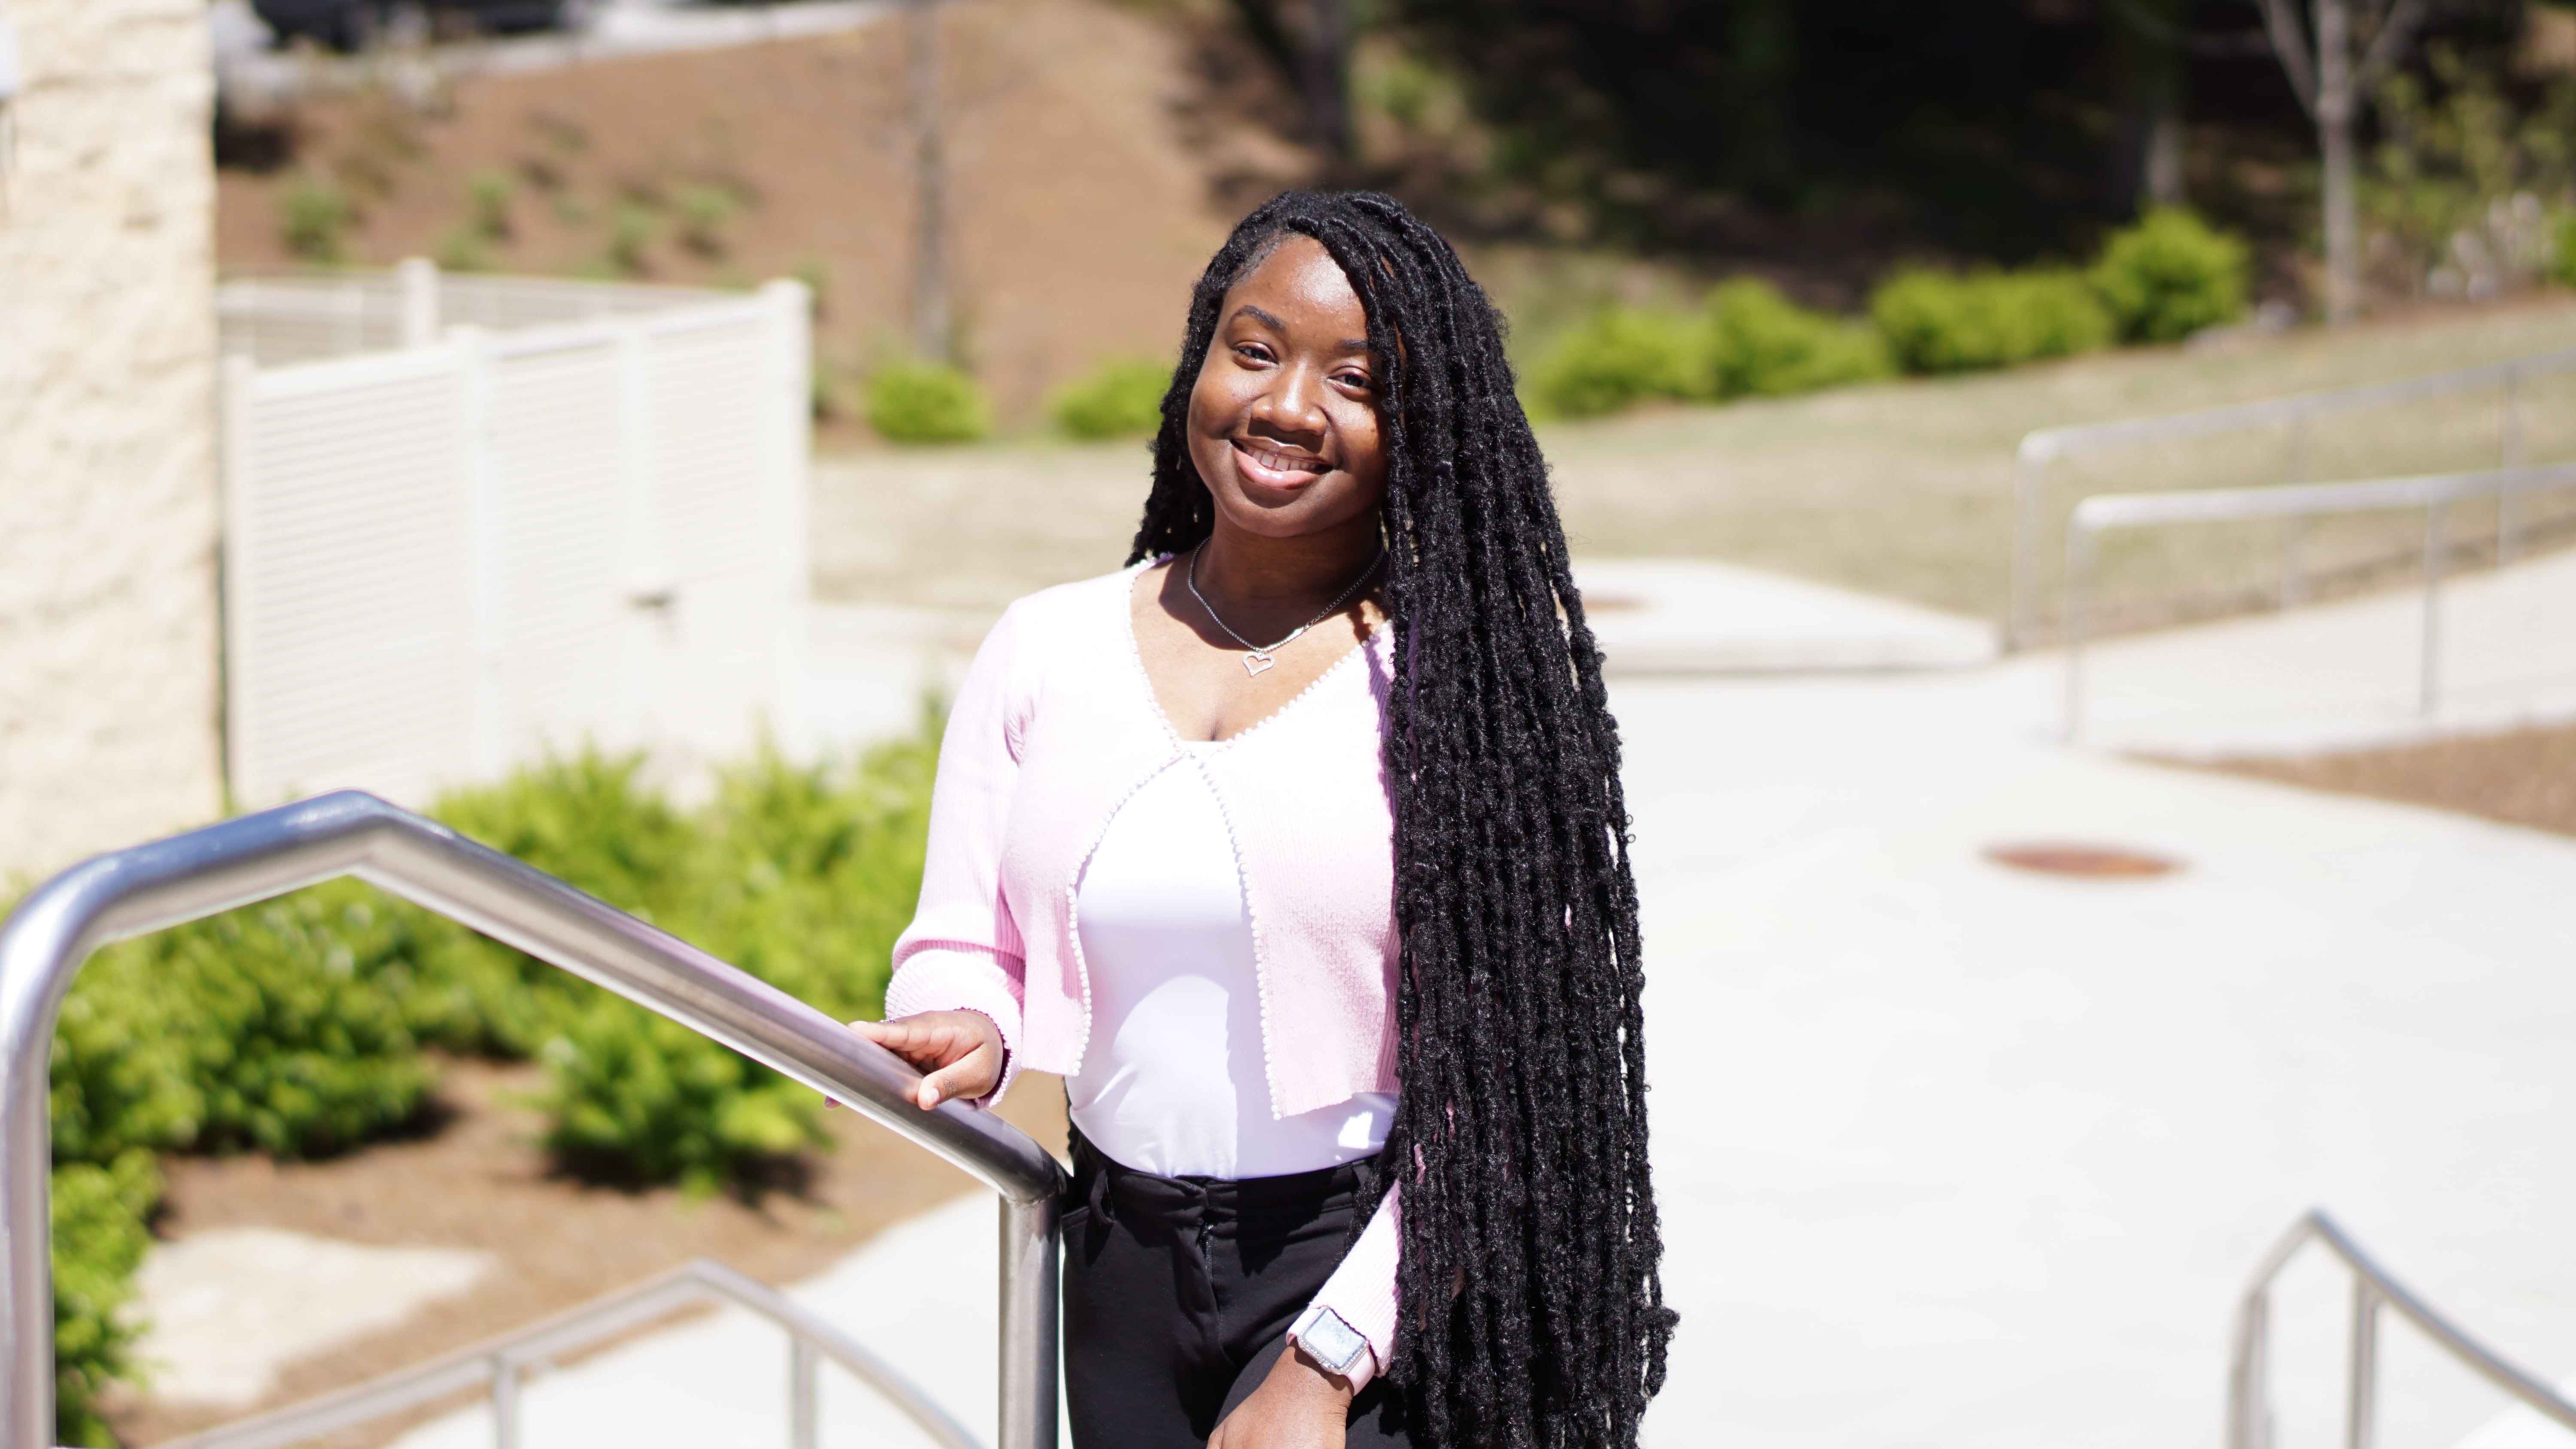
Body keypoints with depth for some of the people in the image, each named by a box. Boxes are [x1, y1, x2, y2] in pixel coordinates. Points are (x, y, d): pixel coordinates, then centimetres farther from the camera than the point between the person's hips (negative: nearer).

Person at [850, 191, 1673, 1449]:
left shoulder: (1474, 670, -5)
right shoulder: (1045, 651, 6)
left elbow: (1504, 1063, -9)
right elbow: (965, 944, 9)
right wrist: (971, 1036, -15)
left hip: (1386, 1286, -4)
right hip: (1127, 1273, 4)